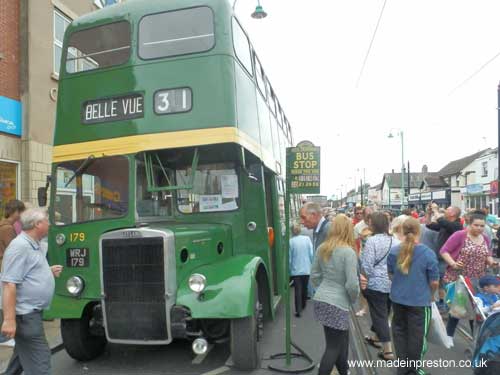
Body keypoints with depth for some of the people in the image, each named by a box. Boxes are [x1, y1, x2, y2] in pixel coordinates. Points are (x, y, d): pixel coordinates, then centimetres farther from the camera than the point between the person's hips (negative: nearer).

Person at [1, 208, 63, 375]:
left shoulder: (34, 245, 12)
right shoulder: (20, 246, -20)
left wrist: (49, 272, 12)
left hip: (32, 312, 10)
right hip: (25, 315, -10)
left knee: (23, 356, 24)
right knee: (39, 361, -4)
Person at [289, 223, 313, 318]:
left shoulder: (290, 241, -10)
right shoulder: (307, 239, -5)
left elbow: (289, 258, -6)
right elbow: (311, 254, -5)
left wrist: (289, 270, 6)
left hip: (296, 270, -3)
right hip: (306, 269, 3)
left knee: (298, 290, 3)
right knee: (305, 288, 20)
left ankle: (298, 310, -2)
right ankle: (303, 305, 37)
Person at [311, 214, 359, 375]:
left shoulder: (322, 248, 2)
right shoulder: (348, 251, -17)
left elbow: (314, 276, 9)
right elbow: (352, 284, -18)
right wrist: (353, 299, 1)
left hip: (320, 300, 7)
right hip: (337, 304, -7)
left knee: (341, 341, 24)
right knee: (333, 347, 7)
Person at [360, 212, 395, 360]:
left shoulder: (372, 240, -16)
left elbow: (366, 264, -15)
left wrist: (367, 278, 2)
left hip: (377, 283, -6)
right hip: (393, 283, 6)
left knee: (379, 315, 4)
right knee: (383, 313, 22)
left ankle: (388, 350, 5)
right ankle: (377, 338, 41)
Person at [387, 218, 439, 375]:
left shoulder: (393, 251, -6)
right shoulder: (428, 254, -17)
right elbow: (434, 282, -10)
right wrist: (430, 295, 11)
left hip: (398, 298, 3)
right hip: (419, 300, -3)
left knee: (400, 331, 18)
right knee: (416, 335, 12)